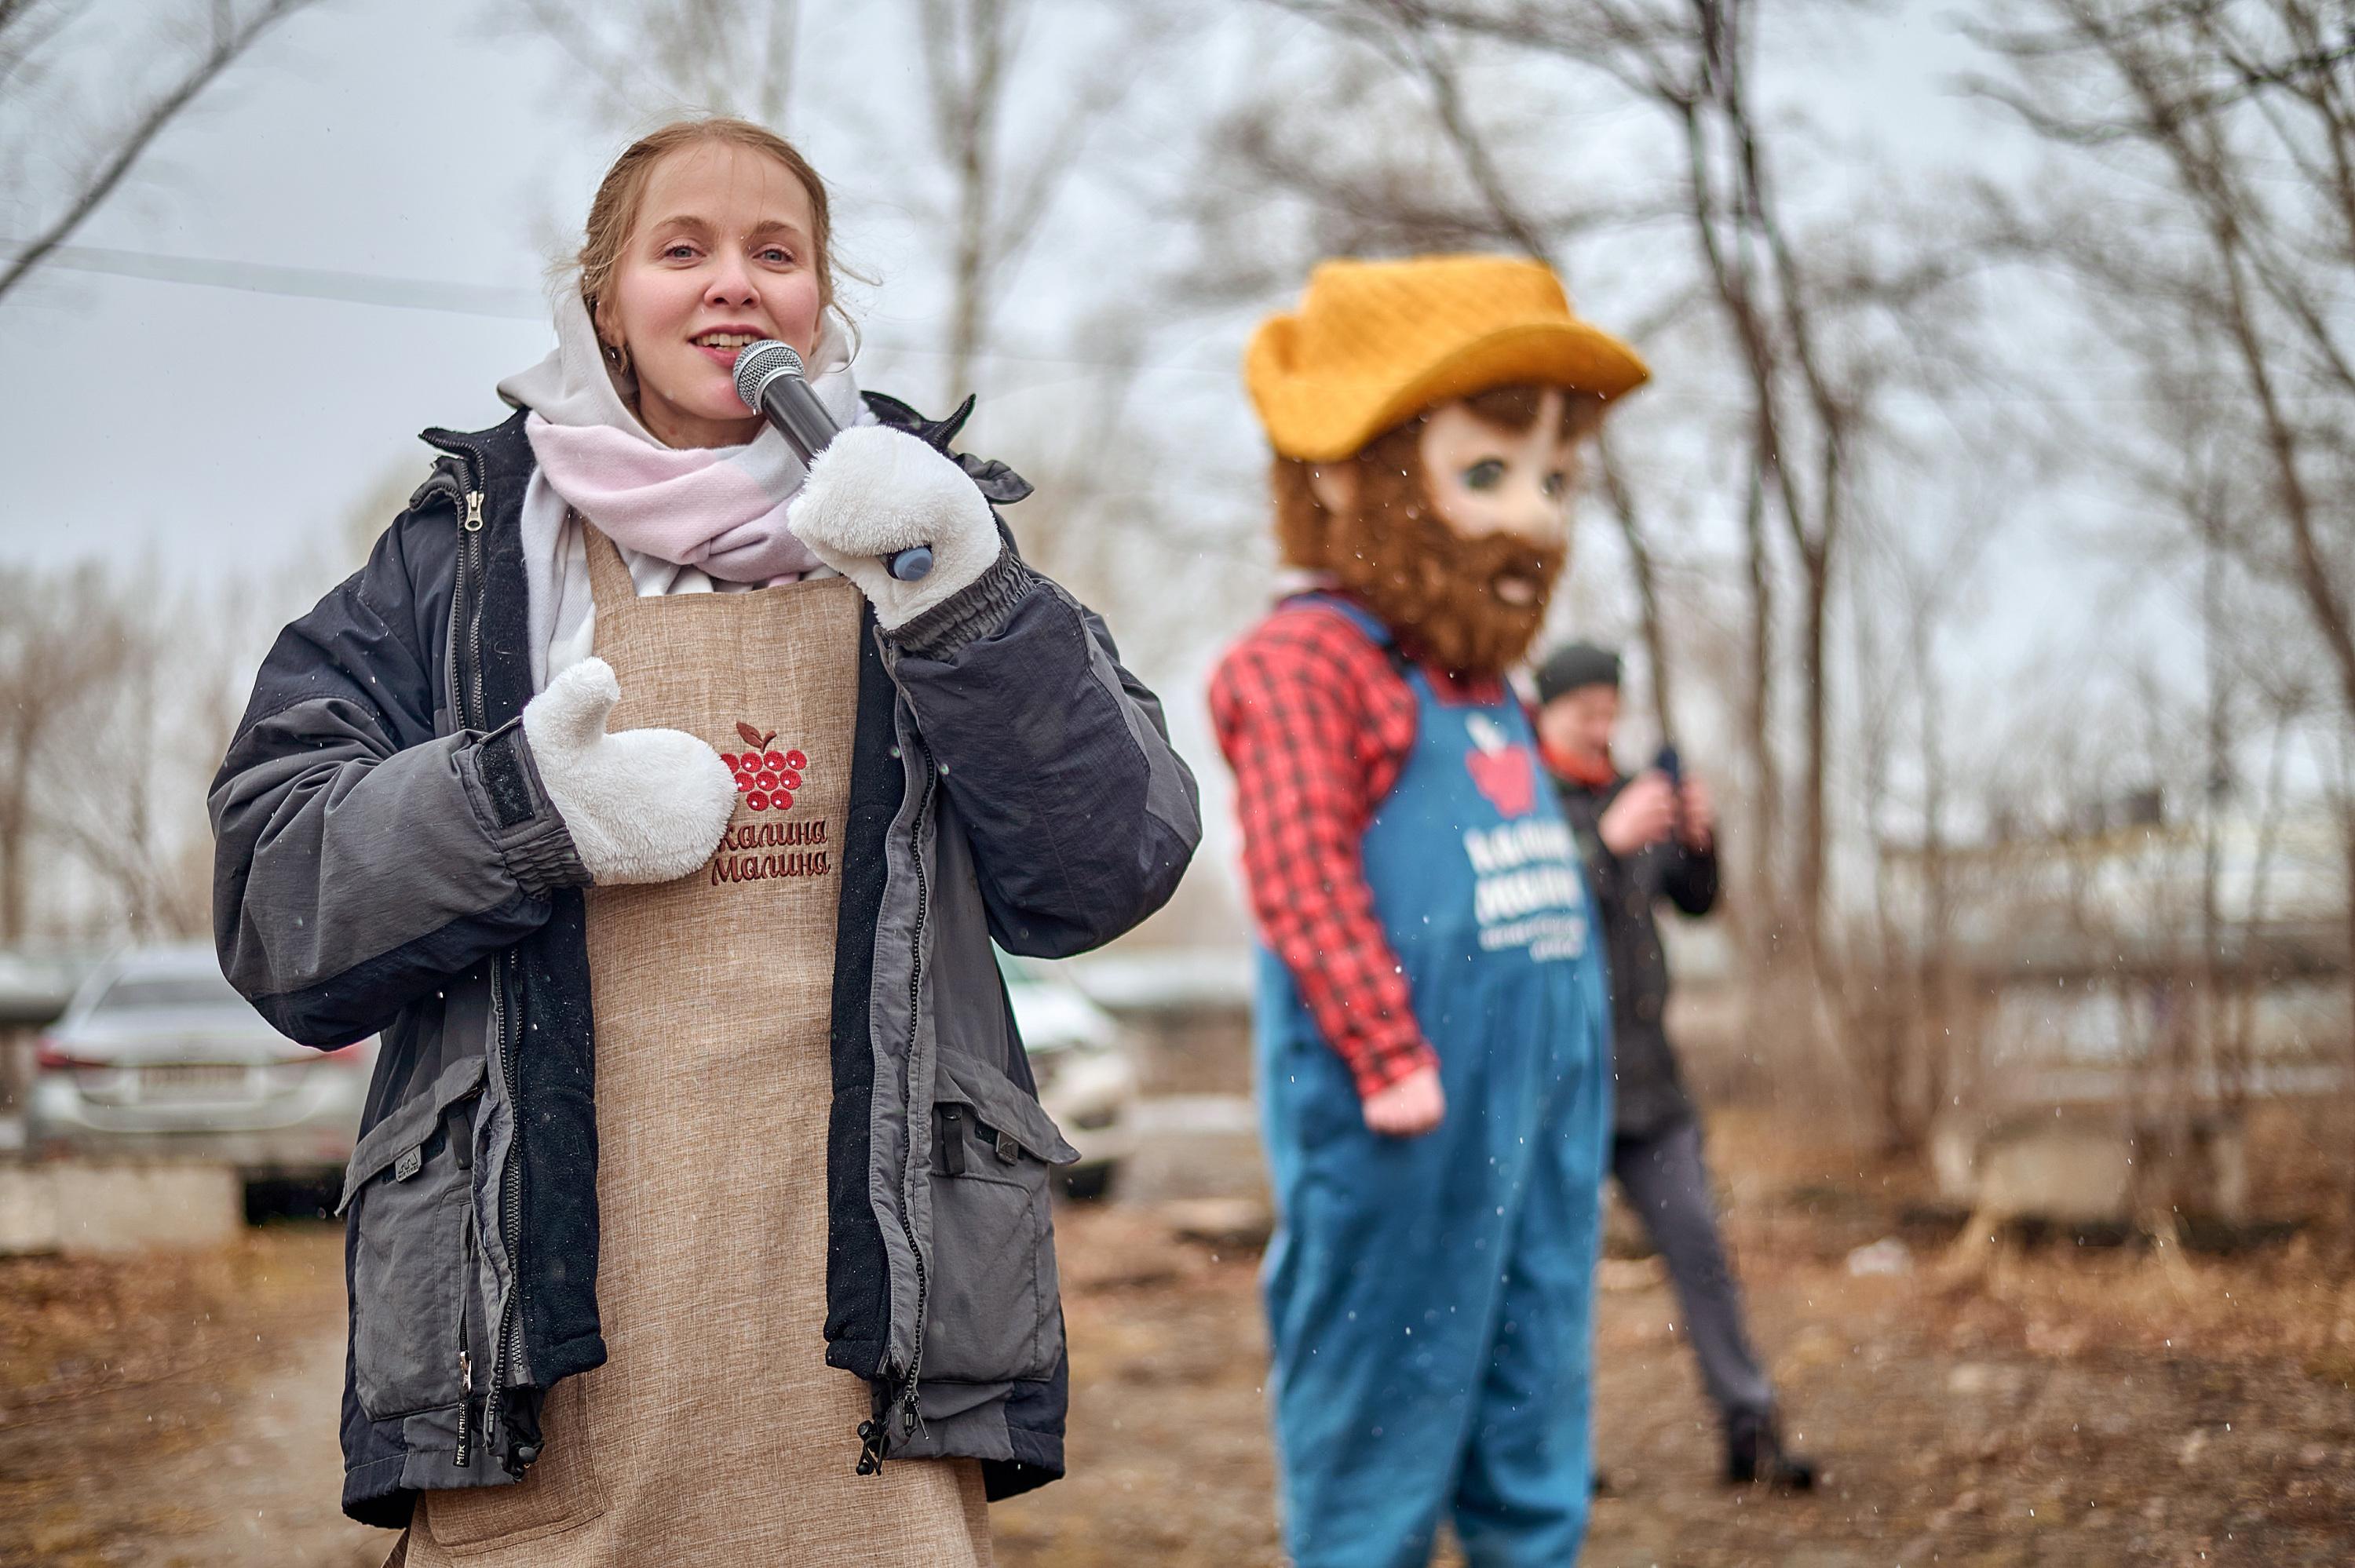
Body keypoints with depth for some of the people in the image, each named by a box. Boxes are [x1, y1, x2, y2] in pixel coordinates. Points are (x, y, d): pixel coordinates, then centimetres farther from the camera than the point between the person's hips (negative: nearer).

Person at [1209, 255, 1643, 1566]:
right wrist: (1390, 1054, -22)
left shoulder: (1491, 700, 17)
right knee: (1382, 1443, 0)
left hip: (1546, 1113, 9)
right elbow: (1301, 873, -19)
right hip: (1407, 1127, -9)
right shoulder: (1307, 663, -10)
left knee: (1537, 1454, 14)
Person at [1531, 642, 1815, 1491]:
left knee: (1699, 1245, 4)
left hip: (1643, 1065, 6)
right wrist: (1610, 841, -27)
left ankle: (1750, 1429, 9)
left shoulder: (1627, 792, 11)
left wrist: (1698, 838, -6)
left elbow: (1695, 901, 13)